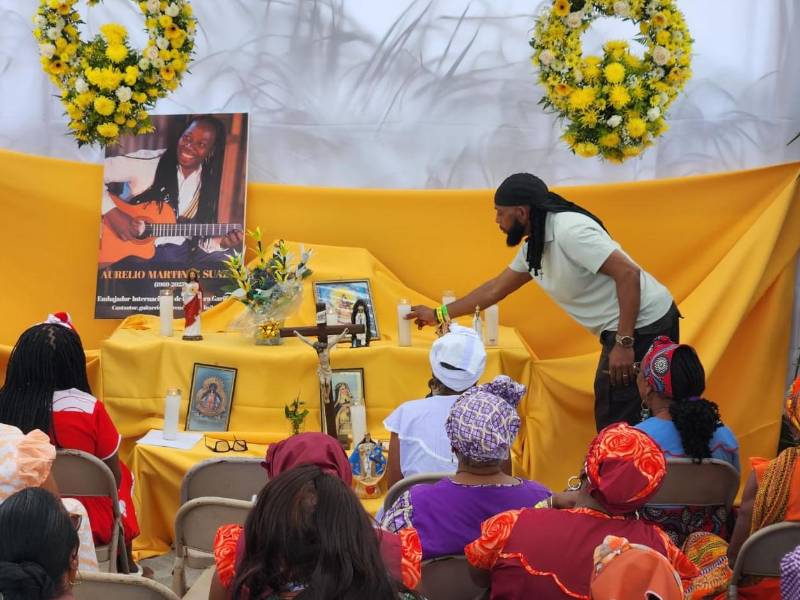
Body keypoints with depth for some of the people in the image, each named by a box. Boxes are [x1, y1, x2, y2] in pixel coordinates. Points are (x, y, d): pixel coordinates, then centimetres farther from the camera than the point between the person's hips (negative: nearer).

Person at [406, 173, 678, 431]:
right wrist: (439, 314, 30)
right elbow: (495, 289, 25)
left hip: (643, 324, -10)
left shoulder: (569, 230, -20)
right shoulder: (532, 248, 11)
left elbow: (628, 273, -25)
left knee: (615, 424, -5)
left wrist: (624, 343, -26)